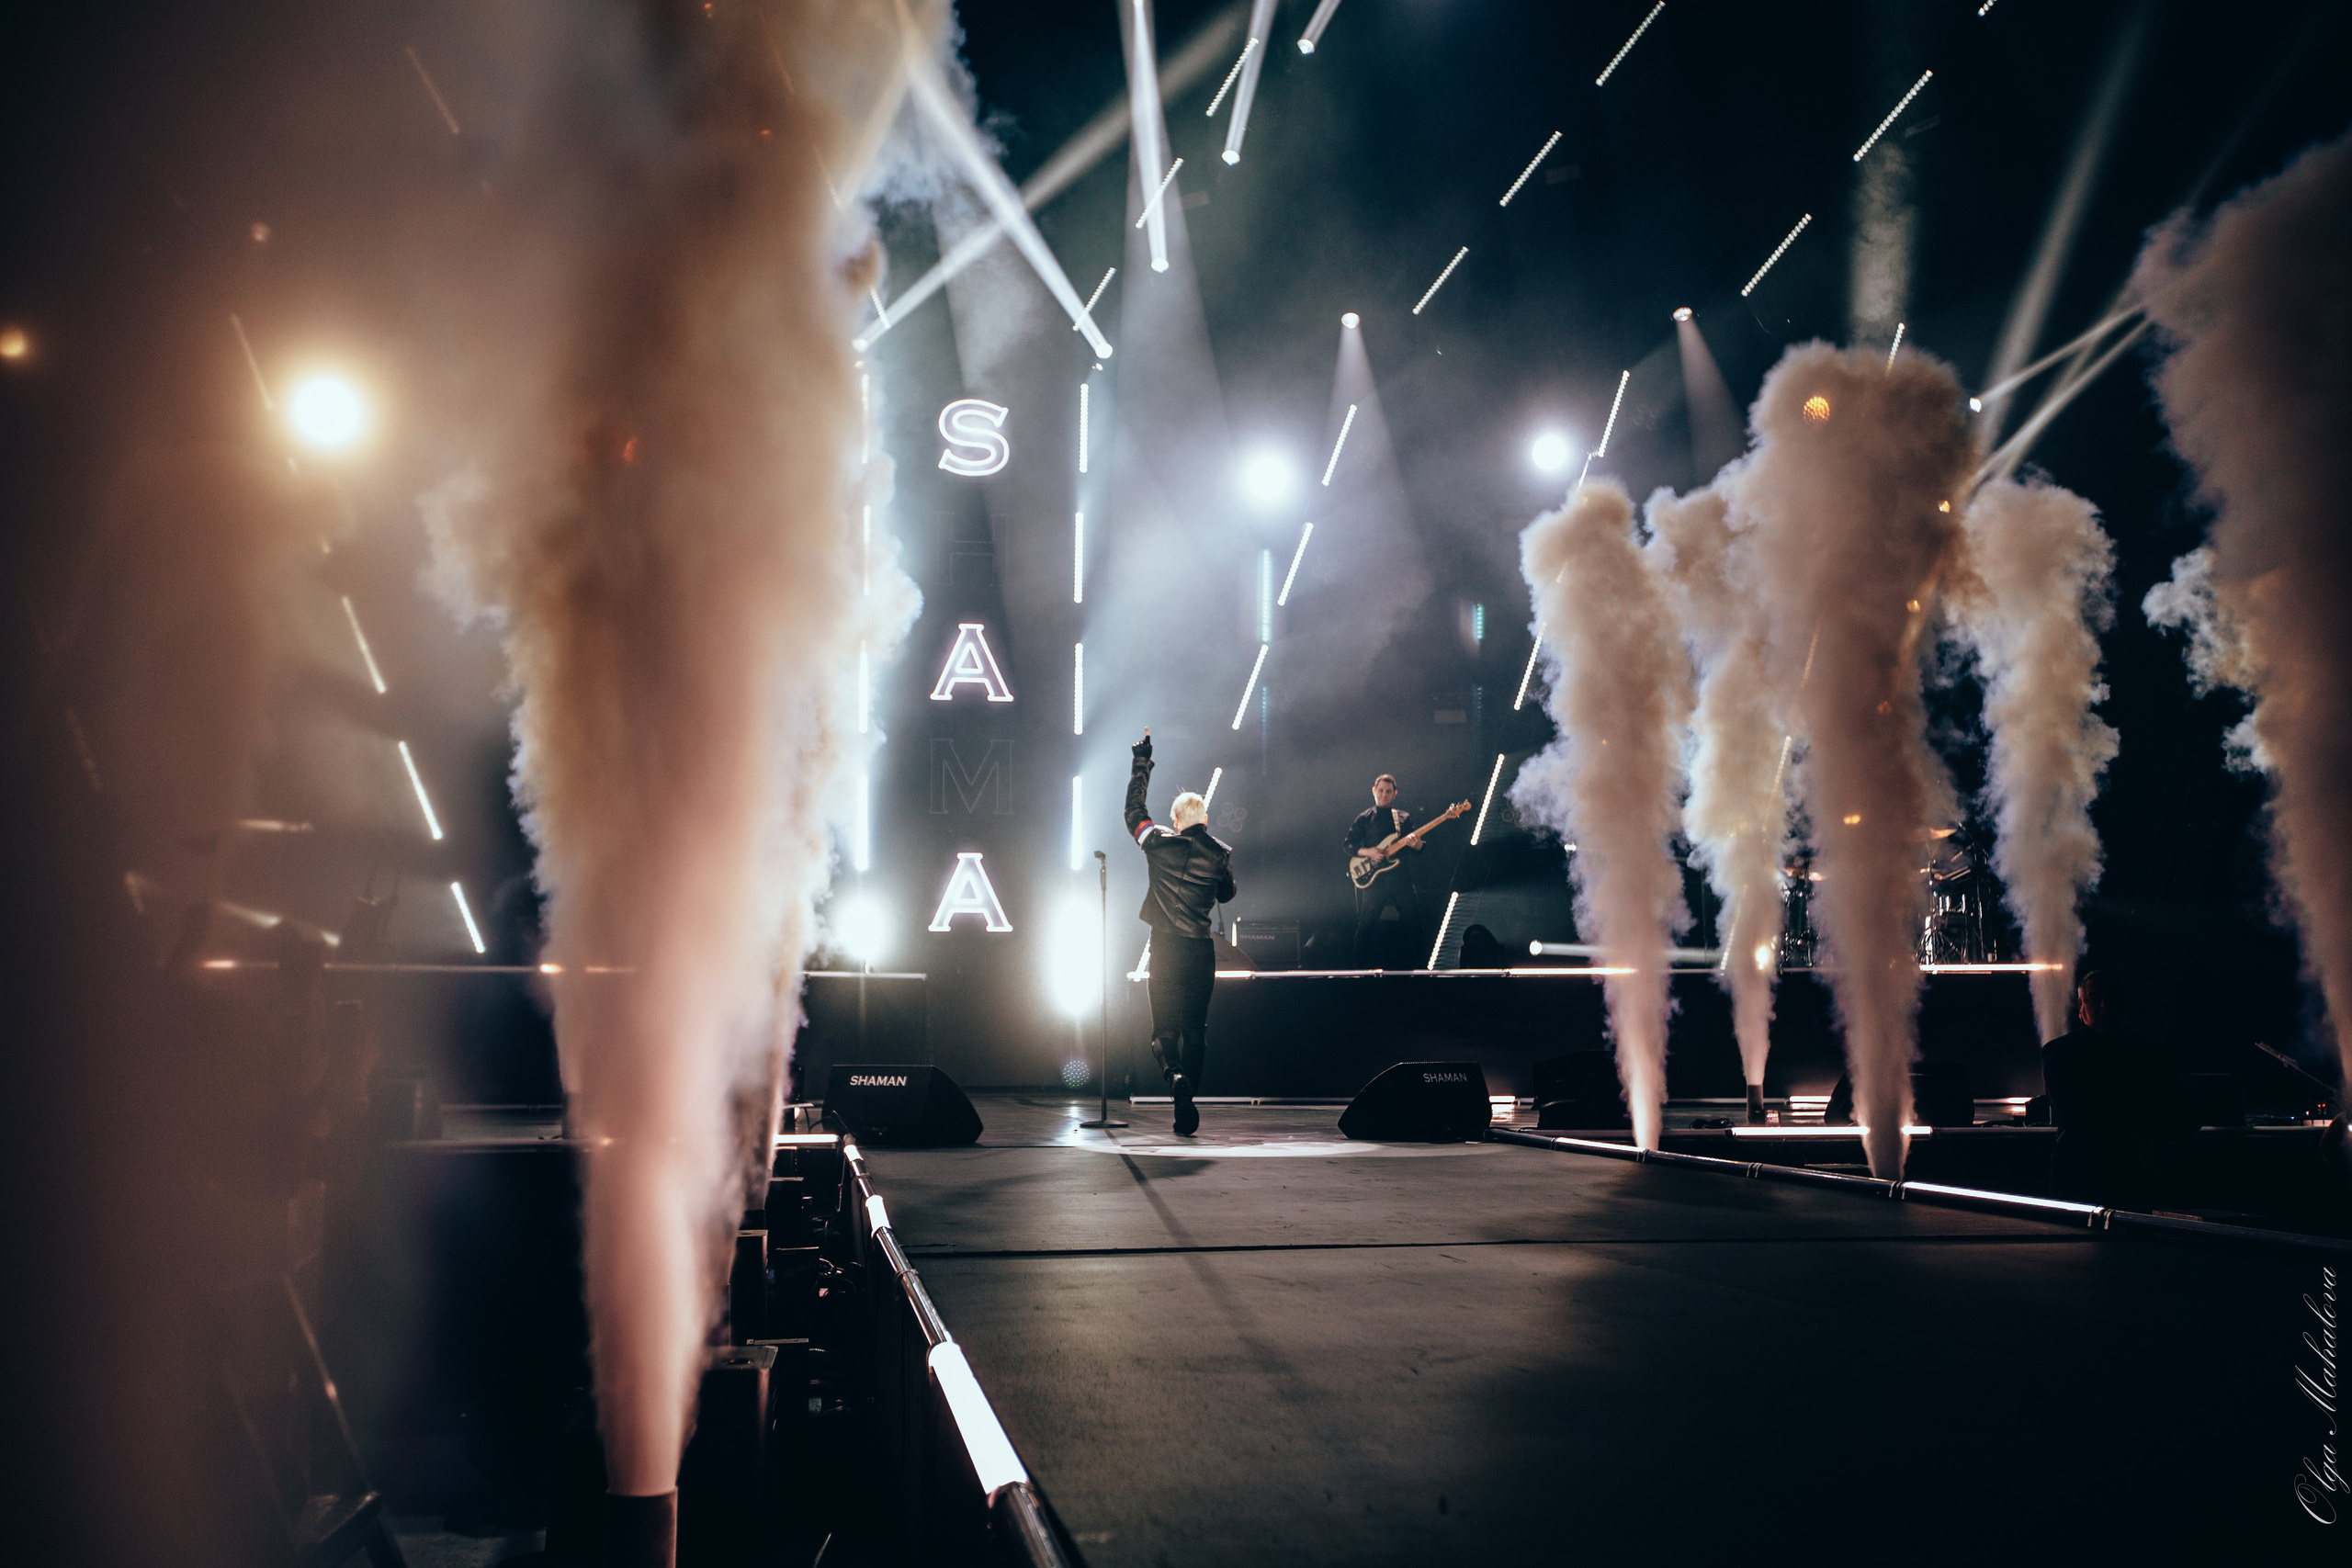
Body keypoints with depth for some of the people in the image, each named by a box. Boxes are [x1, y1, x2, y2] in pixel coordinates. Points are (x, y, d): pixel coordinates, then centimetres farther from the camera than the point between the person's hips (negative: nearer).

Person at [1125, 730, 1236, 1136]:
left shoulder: (1160, 843, -1)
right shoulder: (1221, 854, 0)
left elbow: (1134, 810, 14)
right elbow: (1226, 895, 15)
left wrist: (1142, 762, 23)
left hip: (1165, 946, -1)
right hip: (1201, 949, 1)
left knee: (1165, 1025, 5)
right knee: (1196, 1027, 9)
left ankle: (1174, 1072, -26)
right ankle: (1186, 1110, 7)